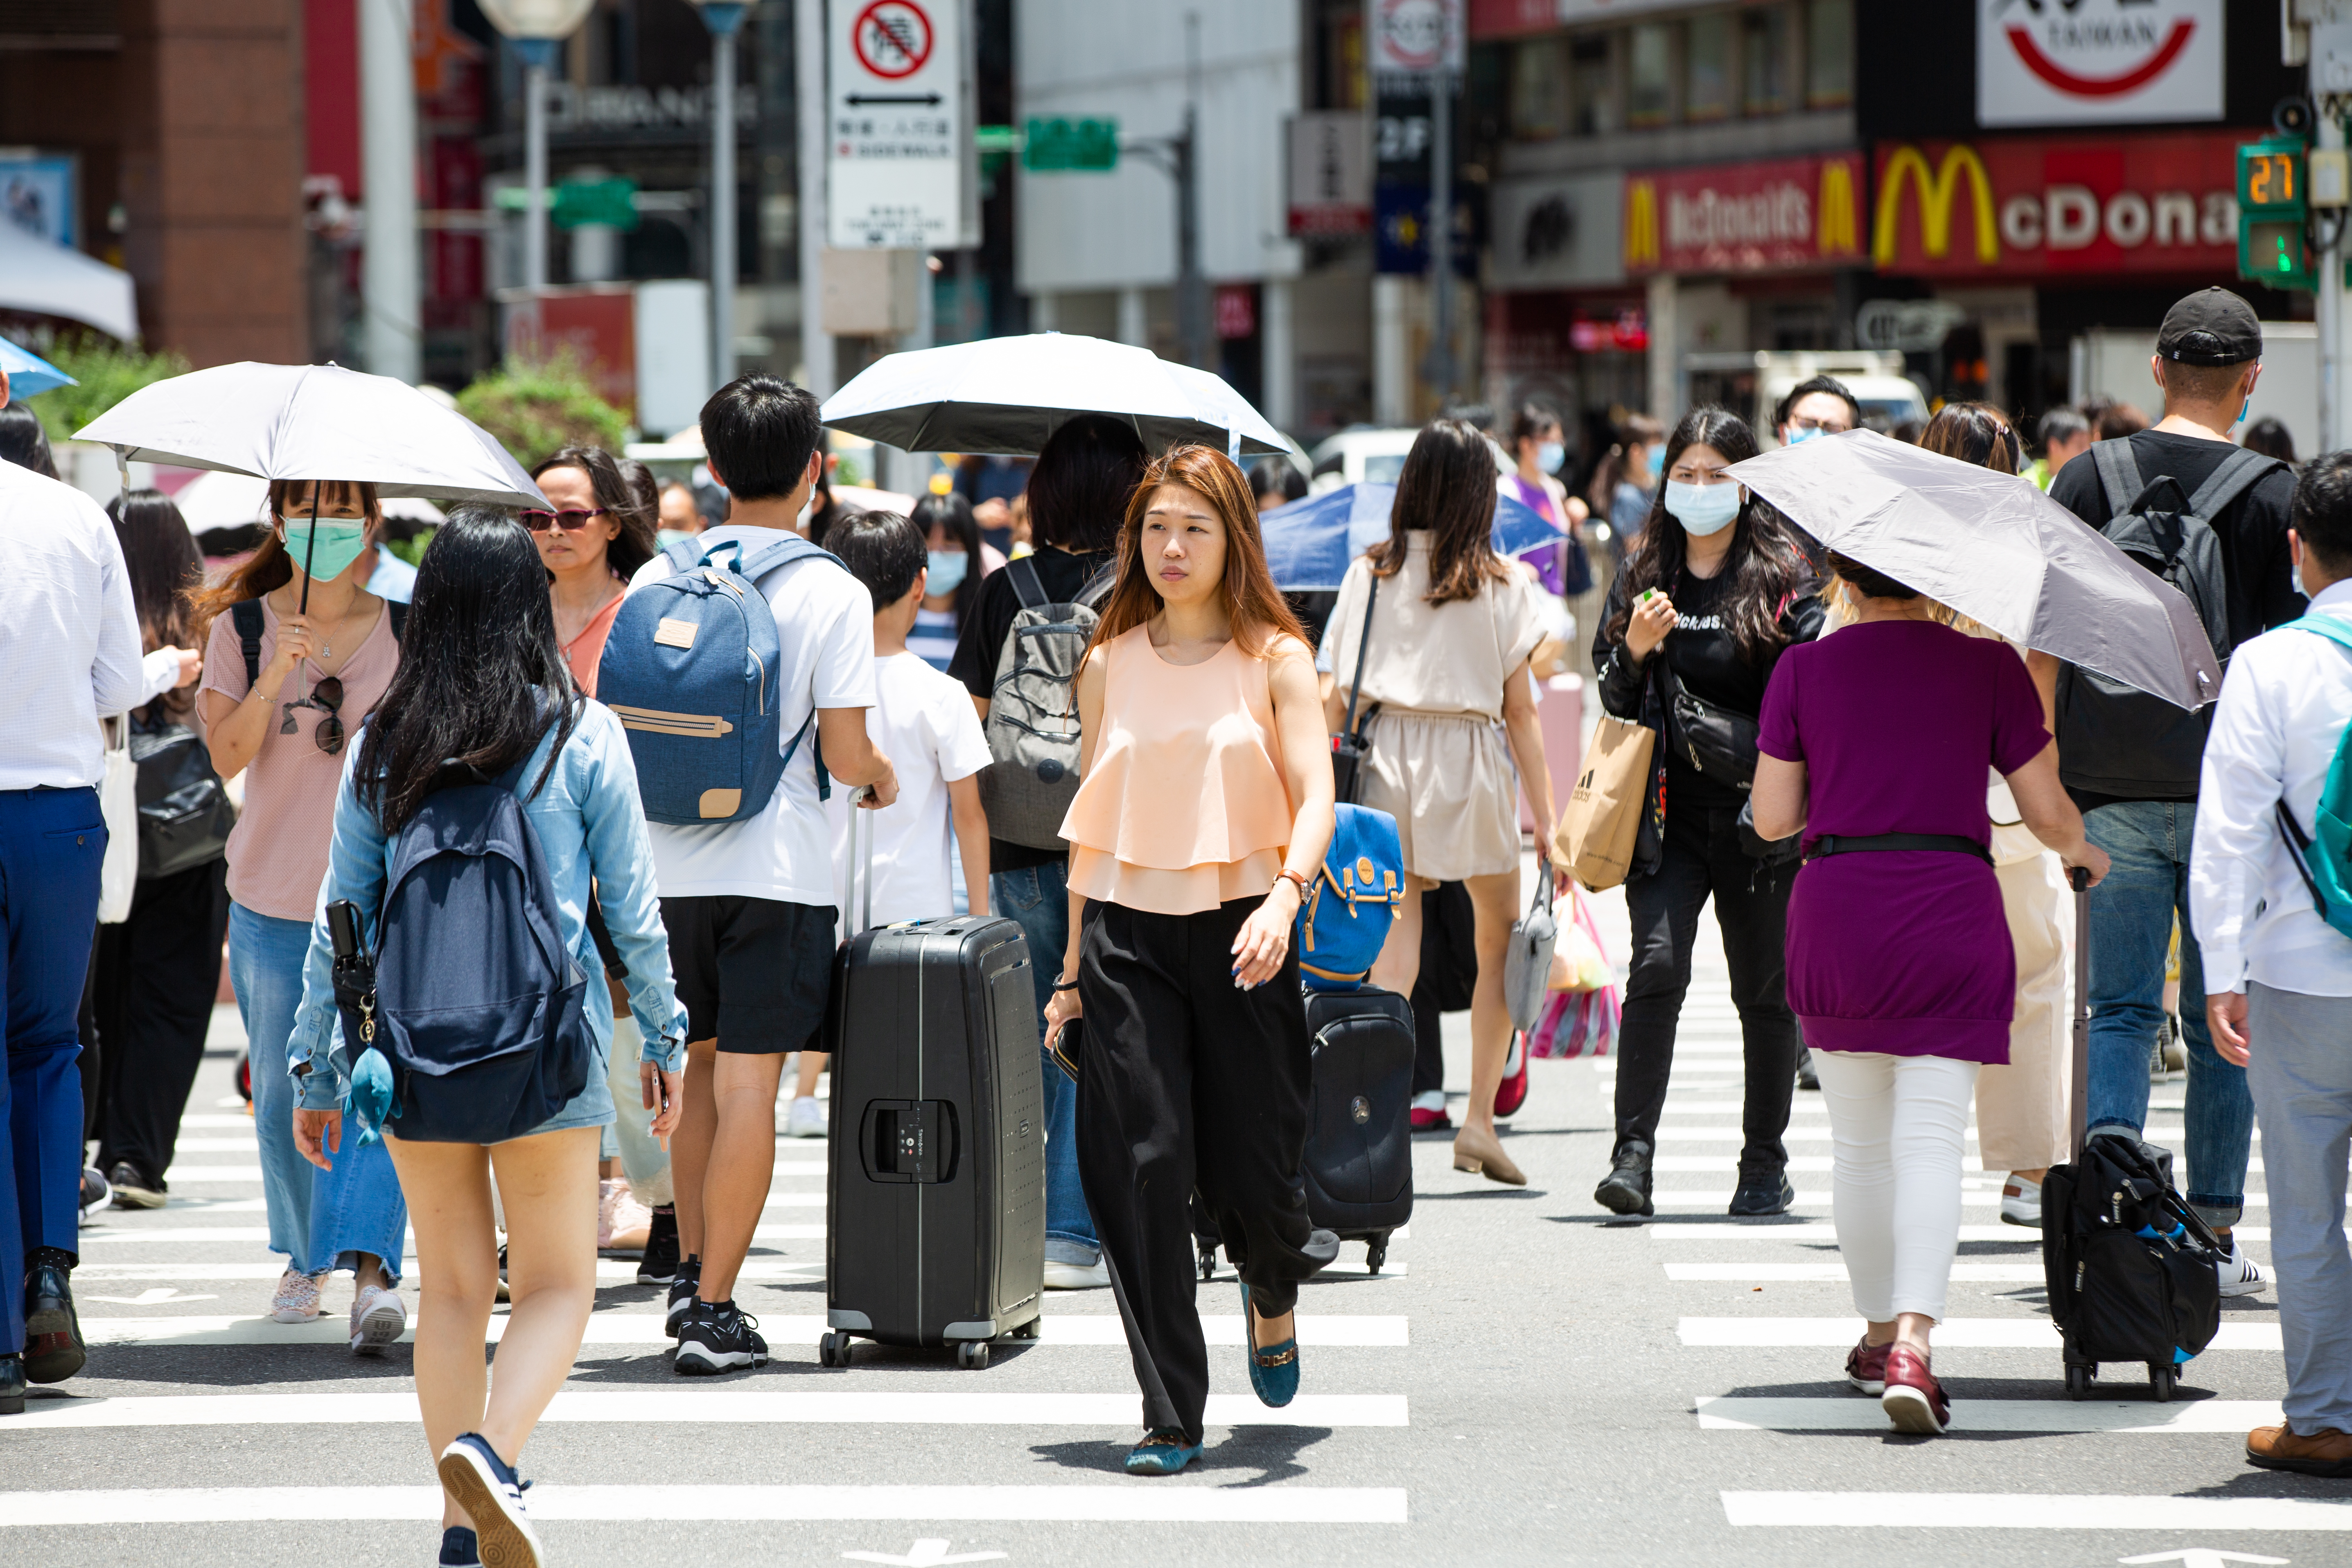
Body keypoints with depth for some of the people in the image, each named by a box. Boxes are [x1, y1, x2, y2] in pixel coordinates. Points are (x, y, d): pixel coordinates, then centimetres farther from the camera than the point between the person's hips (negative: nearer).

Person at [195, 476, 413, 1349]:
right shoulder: (240, 629, 3)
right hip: (273, 898, 2)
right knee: (282, 1099, 7)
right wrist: (277, 673, -19)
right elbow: (226, 757, -6)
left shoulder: (405, 632, 3)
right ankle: (303, 1261, 26)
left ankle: (370, 1266, -25)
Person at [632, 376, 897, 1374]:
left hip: (668, 866, 4)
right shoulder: (831, 593, -8)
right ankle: (714, 1311, -4)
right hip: (776, 869, -4)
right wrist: (881, 775, 12)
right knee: (748, 1084, -2)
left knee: (696, 1069, 19)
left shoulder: (657, 580, 3)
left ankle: (692, 1270, 23)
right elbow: (844, 753, -11)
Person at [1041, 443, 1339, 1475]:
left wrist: (1286, 895, -29)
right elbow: (1092, 821, 14)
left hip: (1238, 934, -2)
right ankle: (1170, 1417, -2)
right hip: (1128, 933, 2)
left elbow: (1315, 794, -10)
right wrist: (1073, 967, 12)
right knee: (1139, 1168, -8)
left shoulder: (1274, 658, 1)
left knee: (1248, 1166, 1)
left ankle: (1273, 1293, 39)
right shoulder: (1110, 665, 10)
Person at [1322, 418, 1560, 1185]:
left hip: (1385, 756, 1)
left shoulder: (1370, 574, 1)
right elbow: (1520, 710, -1)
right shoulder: (1501, 583, -2)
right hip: (1470, 759, -1)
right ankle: (1480, 1117, 11)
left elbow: (1337, 698, 1)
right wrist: (1548, 818, 2)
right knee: (1499, 942, 16)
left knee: (1393, 953, 3)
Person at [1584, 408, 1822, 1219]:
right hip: (1669, 814, 1)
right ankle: (1633, 1153, -15)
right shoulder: (1642, 574, 8)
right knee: (1657, 964, -16)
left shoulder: (1783, 576, 0)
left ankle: (1766, 1163, 19)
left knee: (1764, 988, 6)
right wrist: (1635, 651, -9)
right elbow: (1615, 699, 10)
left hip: (1758, 813, -1)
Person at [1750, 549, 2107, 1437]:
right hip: (1954, 917, -1)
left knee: (1858, 1143, 16)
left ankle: (1880, 1333, 28)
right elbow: (2048, 812, 3)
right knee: (1931, 1138, -5)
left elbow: (1772, 819, 4)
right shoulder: (1990, 667, 1)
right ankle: (1913, 1339, -22)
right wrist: (2082, 853, 25)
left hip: (1835, 915, 1)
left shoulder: (1803, 670, 2)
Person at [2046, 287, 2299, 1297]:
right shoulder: (2275, 495, -3)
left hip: (2111, 791, 1)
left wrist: (2040, 761, 11)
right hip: (2228, 791, -1)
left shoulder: (2089, 478, 3)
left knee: (2121, 1011, 5)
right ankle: (2214, 1233, 7)